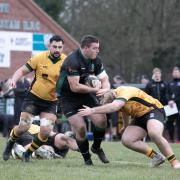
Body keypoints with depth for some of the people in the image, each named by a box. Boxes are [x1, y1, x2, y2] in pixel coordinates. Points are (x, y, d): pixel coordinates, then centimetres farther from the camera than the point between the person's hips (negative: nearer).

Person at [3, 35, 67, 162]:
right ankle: (10, 144, 28)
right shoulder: (39, 58, -9)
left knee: (46, 132, -13)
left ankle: (28, 153, 13)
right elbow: (22, 71, -1)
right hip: (33, 98, -1)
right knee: (23, 128, -7)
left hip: (51, 102, 1)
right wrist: (14, 79, -20)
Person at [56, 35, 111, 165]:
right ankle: (87, 159, 6)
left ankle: (96, 147, 16)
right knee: (80, 128, -15)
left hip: (86, 93, 6)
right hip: (68, 97, -6)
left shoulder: (96, 60, -4)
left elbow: (104, 79, -1)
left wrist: (105, 89, -25)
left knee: (102, 120, -11)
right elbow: (74, 87, -29)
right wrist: (94, 89, -19)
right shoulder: (73, 61, -27)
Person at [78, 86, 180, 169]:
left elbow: (114, 106, -48)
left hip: (153, 110, -9)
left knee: (154, 133, -36)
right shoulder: (116, 98, -2)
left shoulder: (124, 91, -29)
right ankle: (156, 157, 3)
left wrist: (92, 111, -47)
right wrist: (126, 126, 35)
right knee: (126, 140, -10)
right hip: (140, 117, 9)